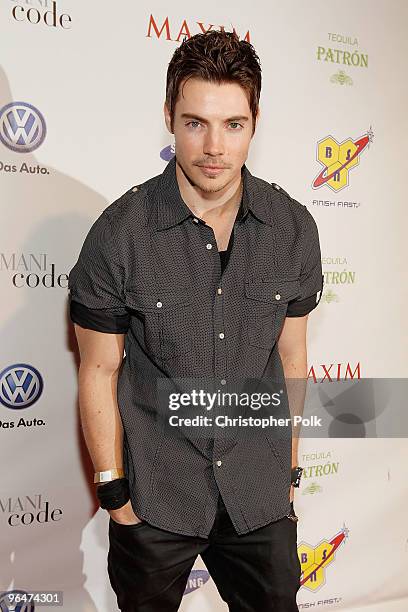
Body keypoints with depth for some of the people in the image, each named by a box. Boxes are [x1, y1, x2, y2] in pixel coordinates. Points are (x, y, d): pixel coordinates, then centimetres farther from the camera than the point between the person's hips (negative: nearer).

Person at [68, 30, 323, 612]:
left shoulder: (293, 227, -5)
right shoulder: (121, 233, -14)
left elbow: (290, 356, 4)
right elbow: (100, 371, -7)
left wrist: (290, 468, 9)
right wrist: (114, 492, -5)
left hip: (259, 493, 3)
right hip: (155, 496, -2)